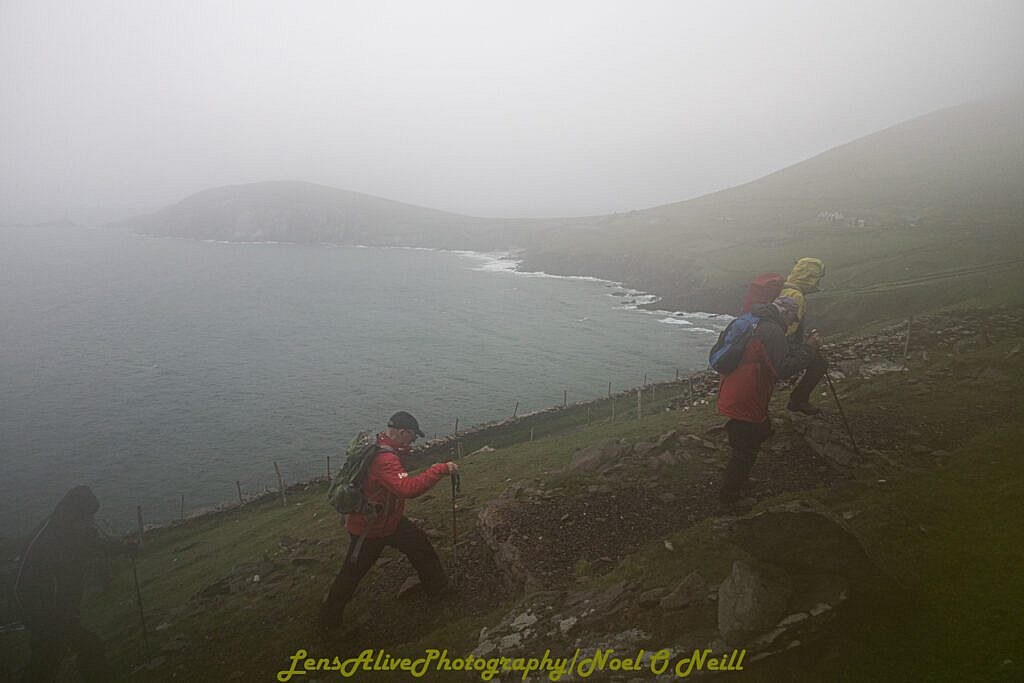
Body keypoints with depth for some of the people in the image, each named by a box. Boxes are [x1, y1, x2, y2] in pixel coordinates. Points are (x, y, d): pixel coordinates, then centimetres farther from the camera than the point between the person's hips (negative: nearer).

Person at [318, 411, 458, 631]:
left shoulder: (377, 445, -4)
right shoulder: (385, 460, -35)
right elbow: (409, 488, -45)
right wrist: (440, 470, -40)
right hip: (369, 530, -9)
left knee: (420, 544, 18)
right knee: (352, 572, 8)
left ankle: (435, 585, 38)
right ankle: (329, 618, 26)